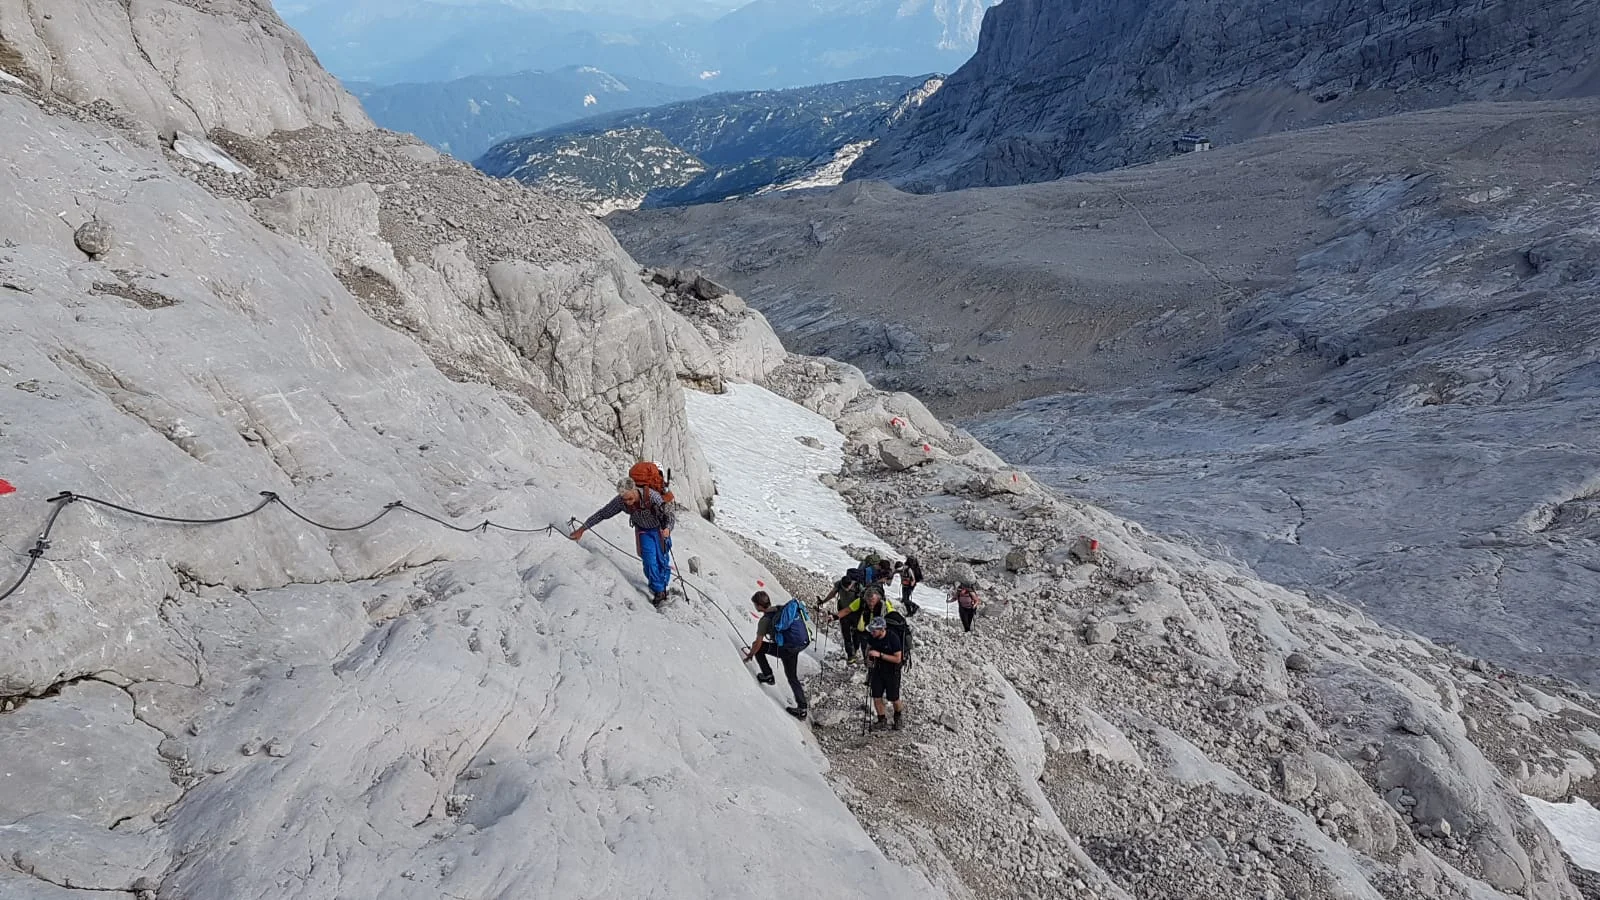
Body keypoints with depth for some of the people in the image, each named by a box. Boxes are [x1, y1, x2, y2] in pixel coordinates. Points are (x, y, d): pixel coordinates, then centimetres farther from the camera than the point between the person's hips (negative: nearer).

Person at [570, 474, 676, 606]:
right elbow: (602, 514, -14)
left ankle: (663, 587, 29)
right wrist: (582, 529, -11)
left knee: (662, 559, 5)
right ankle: (658, 592, 10)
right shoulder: (620, 501, -26)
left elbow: (670, 514, -29)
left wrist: (667, 528, -49)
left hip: (660, 528, -2)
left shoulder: (652, 496, -37)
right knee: (649, 560, -7)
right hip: (643, 530, 2)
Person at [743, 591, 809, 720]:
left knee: (758, 648, 13)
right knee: (792, 676, 23)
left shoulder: (765, 620, -10)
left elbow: (758, 643, -5)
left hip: (788, 648, -7)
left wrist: (750, 655, 13)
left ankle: (768, 676, 24)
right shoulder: (783, 608, 10)